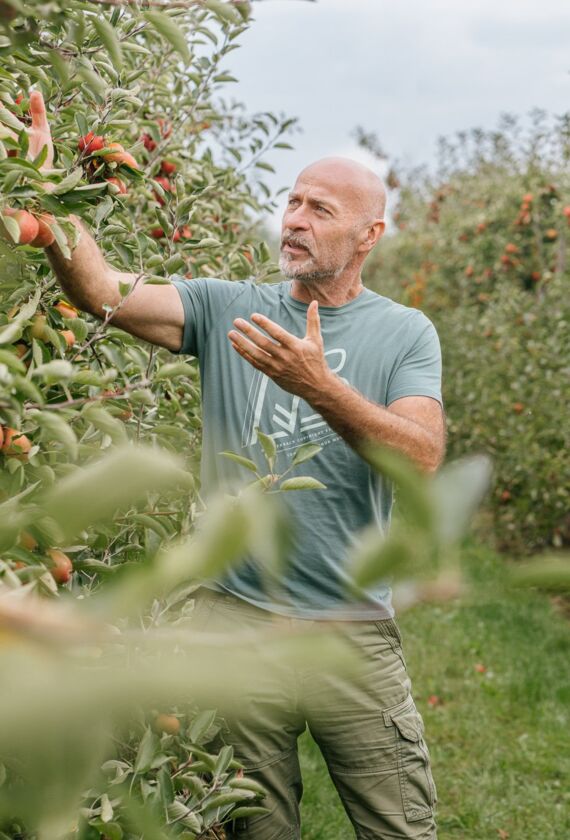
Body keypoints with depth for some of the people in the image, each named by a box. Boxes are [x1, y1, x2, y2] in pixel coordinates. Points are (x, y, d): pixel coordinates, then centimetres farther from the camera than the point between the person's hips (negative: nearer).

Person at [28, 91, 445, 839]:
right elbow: (103, 293, -11)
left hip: (355, 630, 0)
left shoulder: (405, 333, 2)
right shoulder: (227, 309, 4)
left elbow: (423, 458, -13)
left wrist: (319, 388, -27)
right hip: (237, 618, 1)